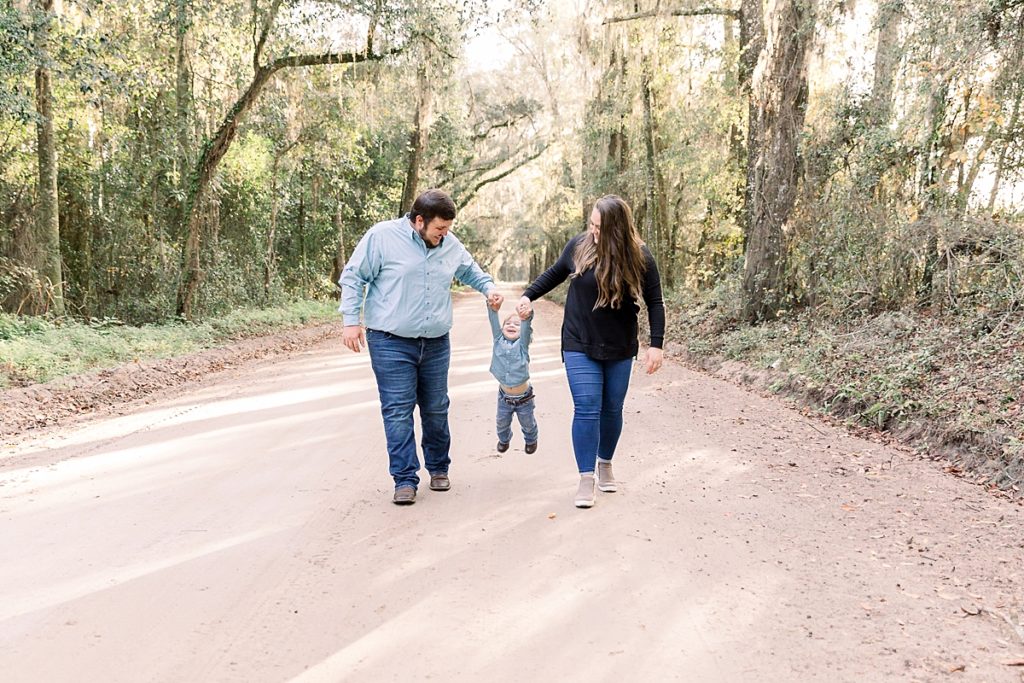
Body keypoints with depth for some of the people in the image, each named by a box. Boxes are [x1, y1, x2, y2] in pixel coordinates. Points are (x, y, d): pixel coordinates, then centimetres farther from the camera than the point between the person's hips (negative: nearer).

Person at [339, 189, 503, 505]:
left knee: (436, 409, 13)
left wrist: (488, 288, 8)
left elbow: (470, 270, 26)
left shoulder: (451, 244, 5)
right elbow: (353, 277, -5)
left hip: (436, 344, 5)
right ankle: (405, 480, 2)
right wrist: (351, 320, -10)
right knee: (398, 411, -6)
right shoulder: (382, 236, -9)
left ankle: (438, 468, 31)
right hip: (391, 344, -4)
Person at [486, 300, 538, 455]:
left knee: (527, 423, 18)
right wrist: (493, 307, -37)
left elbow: (527, 327, -29)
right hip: (504, 397, 2)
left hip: (524, 397, -2)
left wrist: (526, 317, -51)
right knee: (502, 422, 20)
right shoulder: (498, 340, -4)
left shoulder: (523, 344, -10)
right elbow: (494, 322, -17)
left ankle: (531, 440, 47)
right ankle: (504, 439, 49)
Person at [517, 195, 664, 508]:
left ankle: (605, 464, 35)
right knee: (587, 410, -9)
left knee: (612, 410, 13)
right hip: (580, 346, -1)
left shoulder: (639, 257, -9)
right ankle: (586, 479, -1)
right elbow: (555, 273, 12)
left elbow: (654, 302, -3)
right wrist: (529, 295, 3)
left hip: (619, 349, 1)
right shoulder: (579, 245, -7)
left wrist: (656, 344, -8)